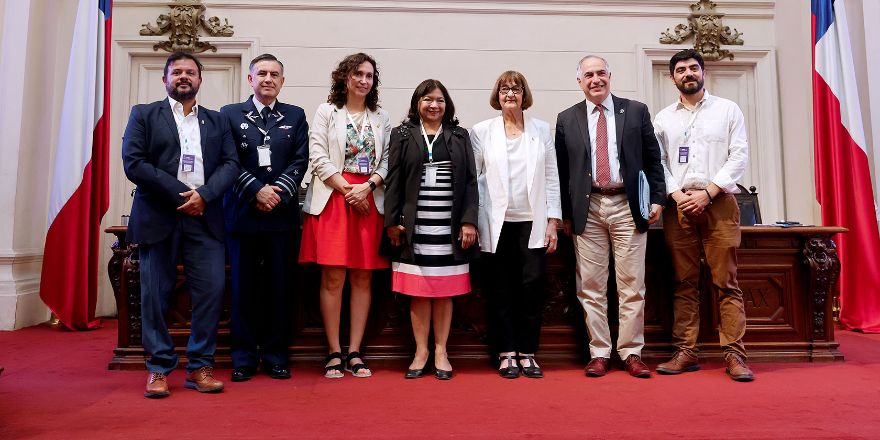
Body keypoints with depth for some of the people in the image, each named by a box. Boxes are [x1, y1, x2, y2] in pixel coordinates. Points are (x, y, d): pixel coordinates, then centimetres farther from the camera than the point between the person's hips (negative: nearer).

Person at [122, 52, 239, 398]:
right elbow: (133, 163, -3)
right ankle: (159, 368, 13)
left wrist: (204, 194, -12)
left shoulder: (217, 121, 17)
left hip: (205, 218, 2)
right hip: (158, 218, -1)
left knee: (211, 290, -4)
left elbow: (230, 164, 6)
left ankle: (199, 367, 8)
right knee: (155, 295, 2)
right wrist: (180, 194, -11)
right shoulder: (144, 115, 10)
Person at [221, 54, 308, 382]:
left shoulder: (295, 116, 12)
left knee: (279, 287, 4)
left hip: (282, 213, 1)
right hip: (242, 213, 0)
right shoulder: (230, 114, 9)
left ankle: (276, 356, 14)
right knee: (243, 287, 4)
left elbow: (300, 161, 2)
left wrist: (278, 191, -12)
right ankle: (243, 358, 13)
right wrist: (257, 191, -12)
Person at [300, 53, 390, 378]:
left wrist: (367, 186, -10)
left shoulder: (380, 117, 14)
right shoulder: (327, 112, 7)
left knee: (362, 278, 3)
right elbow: (317, 156, -3)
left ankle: (354, 352, 9)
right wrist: (346, 188, -11)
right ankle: (334, 353, 5)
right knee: (333, 278, -4)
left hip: (369, 201, 3)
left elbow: (387, 159, 8)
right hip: (333, 200, -3)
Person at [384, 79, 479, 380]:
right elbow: (393, 180, 4)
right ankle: (420, 352, 16)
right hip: (415, 227, -1)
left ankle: (441, 352, 17)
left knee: (445, 291, 6)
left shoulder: (460, 136, 11)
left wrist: (469, 221, -2)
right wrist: (392, 221, -3)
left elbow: (470, 181, 7)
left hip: (449, 227, 1)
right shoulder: (402, 135, 8)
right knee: (418, 292, 3)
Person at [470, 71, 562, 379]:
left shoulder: (541, 130, 10)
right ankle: (506, 353, 13)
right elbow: (472, 178, 3)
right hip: (497, 223, -1)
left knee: (532, 286, -1)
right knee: (500, 290, 2)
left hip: (532, 222, 1)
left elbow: (551, 178, 8)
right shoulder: (482, 131, 6)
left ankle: (527, 353, 12)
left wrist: (553, 220, 2)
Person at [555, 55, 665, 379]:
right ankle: (599, 353, 13)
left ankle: (631, 352, 13)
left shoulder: (636, 111, 8)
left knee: (632, 285, 2)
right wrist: (566, 213, 4)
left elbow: (653, 160, 8)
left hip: (628, 206, 0)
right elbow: (562, 170, 8)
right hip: (587, 209, 1)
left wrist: (657, 199, 0)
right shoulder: (567, 119, 9)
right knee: (591, 287, 3)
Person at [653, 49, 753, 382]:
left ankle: (734, 354, 1)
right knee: (684, 284, 4)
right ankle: (686, 352, 8)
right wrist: (677, 195, -8)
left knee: (726, 282, -4)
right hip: (678, 206, 2)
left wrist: (707, 193, -9)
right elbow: (658, 163, 8)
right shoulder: (663, 118, 14)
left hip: (718, 203, -1)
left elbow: (739, 156, 1)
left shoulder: (727, 110, 9)